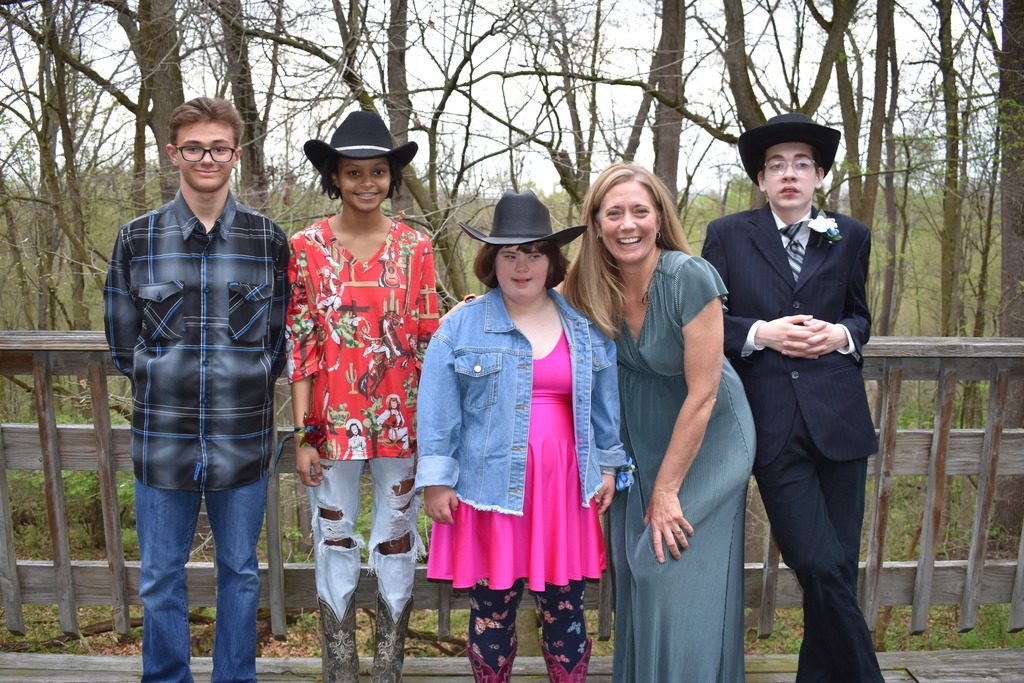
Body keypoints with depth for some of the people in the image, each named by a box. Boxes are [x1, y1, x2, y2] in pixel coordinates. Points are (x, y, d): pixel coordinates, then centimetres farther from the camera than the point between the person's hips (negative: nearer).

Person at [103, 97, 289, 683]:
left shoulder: (270, 241, -1)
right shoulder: (138, 239, 1)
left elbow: (284, 337, 6)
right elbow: (122, 339, 7)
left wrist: (245, 386, 4)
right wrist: (165, 387, 6)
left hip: (244, 438, 0)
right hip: (162, 437, 1)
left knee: (241, 572, 15)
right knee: (161, 578, 13)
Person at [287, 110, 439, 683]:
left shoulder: (415, 246, 0)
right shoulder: (308, 246, -1)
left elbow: (429, 340, 2)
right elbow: (300, 343, -2)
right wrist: (304, 434, -4)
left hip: (402, 419, 1)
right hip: (333, 418, 0)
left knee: (397, 546, 11)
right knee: (336, 545, 11)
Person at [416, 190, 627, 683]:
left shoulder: (586, 325, 8)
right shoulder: (462, 325, -1)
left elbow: (607, 402, 13)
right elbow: (438, 409, -3)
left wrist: (608, 467, 11)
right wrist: (436, 481, -6)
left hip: (565, 487, 2)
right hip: (491, 486, -2)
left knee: (566, 609, 10)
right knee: (491, 610, 7)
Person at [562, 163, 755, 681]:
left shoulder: (690, 277, -25)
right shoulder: (593, 286, -10)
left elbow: (702, 394, -22)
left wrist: (666, 490, -17)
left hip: (705, 437, -5)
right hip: (640, 437, 5)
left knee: (677, 575, -6)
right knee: (633, 571, 8)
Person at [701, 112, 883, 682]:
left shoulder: (850, 236, 10)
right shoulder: (728, 235, 4)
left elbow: (861, 316, 20)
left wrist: (841, 334, -2)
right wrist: (759, 333, -11)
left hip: (838, 419, 3)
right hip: (773, 425, -2)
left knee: (838, 567, 5)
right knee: (820, 566, -8)